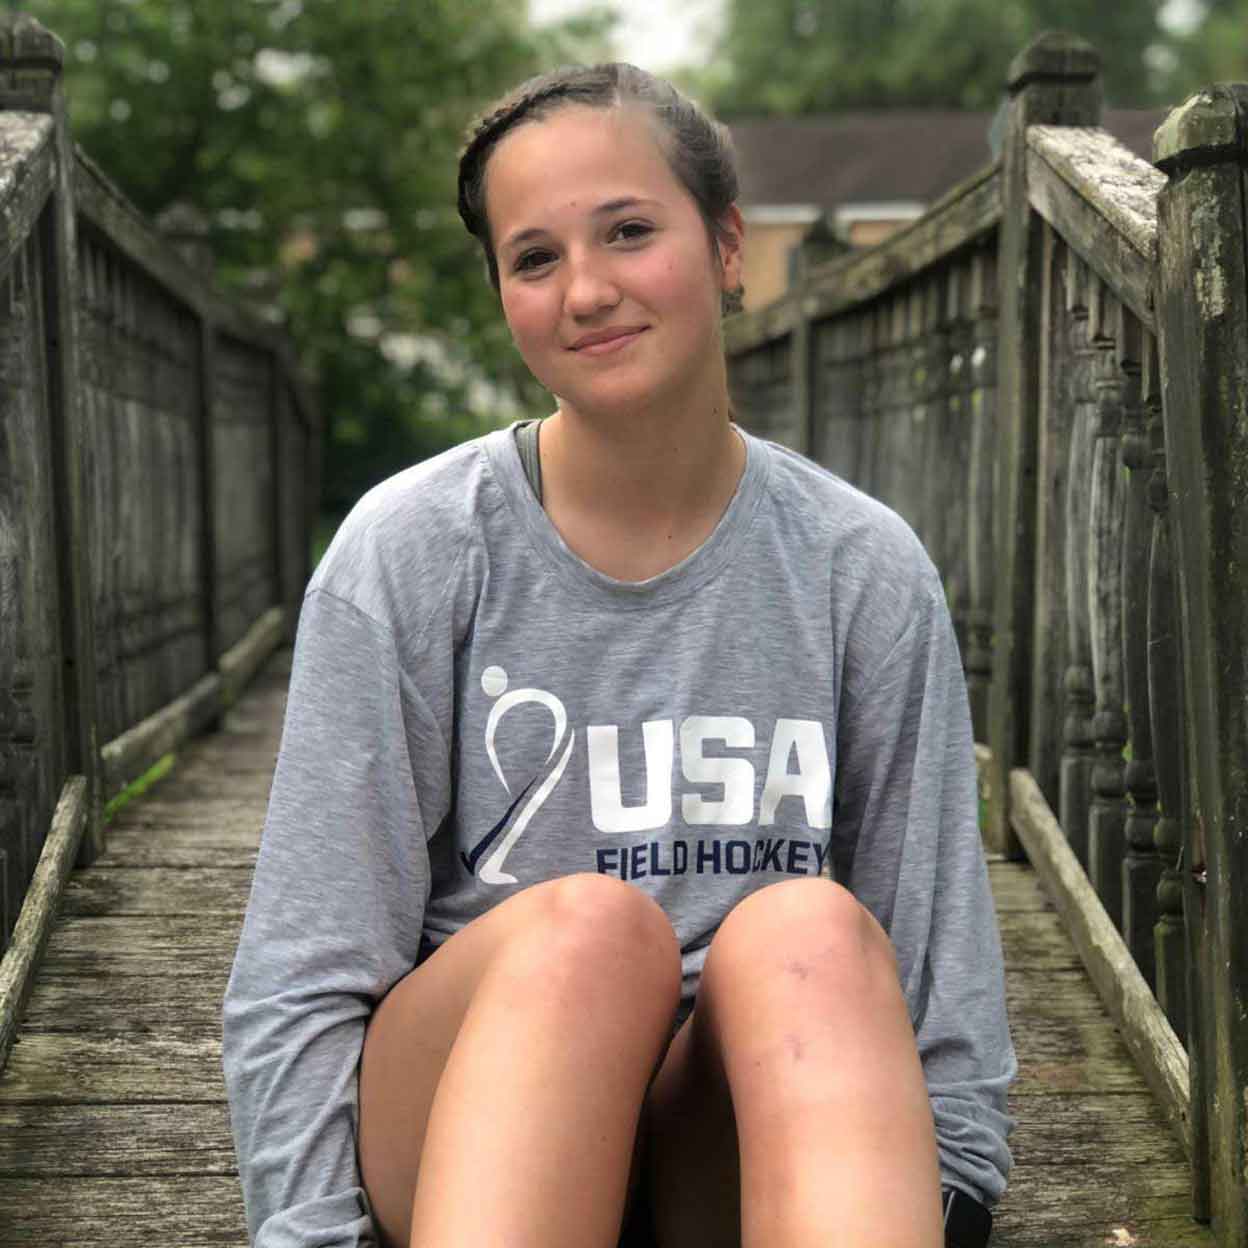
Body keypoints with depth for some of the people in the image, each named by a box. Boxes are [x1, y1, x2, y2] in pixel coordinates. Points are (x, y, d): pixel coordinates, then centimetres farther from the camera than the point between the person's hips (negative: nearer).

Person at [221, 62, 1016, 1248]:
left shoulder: (861, 570, 1)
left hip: (745, 1130, 1)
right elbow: (302, 976, -4)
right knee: (589, 923, -33)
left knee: (810, 930, -32)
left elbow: (939, 968, 3)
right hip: (468, 1120, -1)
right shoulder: (410, 551, -3)